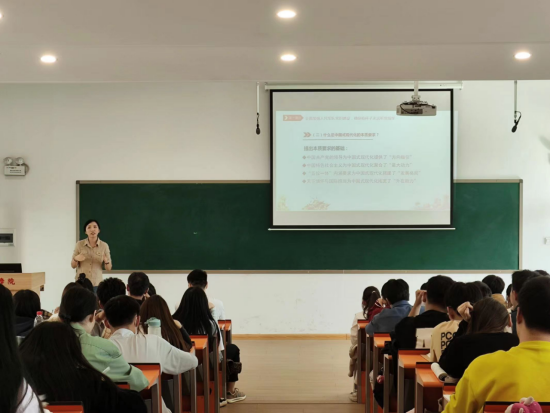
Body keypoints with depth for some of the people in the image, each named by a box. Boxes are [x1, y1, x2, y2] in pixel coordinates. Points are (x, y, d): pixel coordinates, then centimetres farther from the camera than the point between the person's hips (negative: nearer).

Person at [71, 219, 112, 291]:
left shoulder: (104, 246, -1)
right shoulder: (79, 244, 0)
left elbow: (108, 269, 2)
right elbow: (73, 266, 6)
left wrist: (106, 261, -19)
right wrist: (76, 259, -15)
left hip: (97, 284, 0)